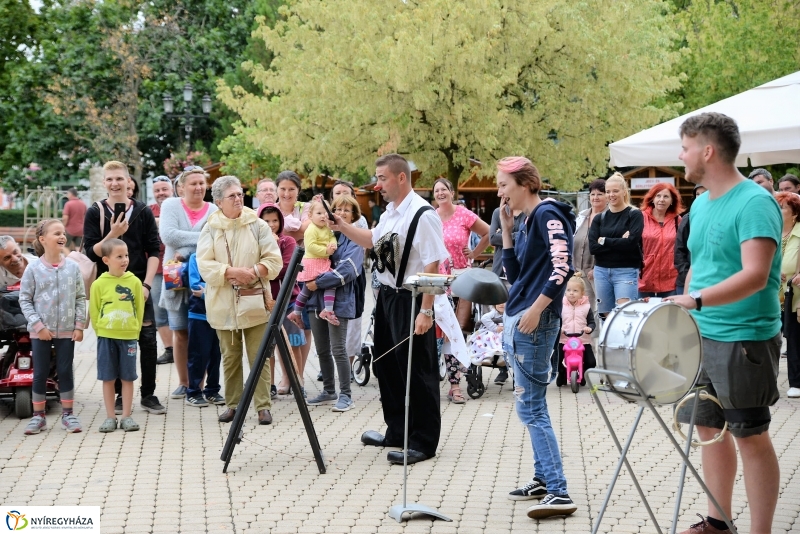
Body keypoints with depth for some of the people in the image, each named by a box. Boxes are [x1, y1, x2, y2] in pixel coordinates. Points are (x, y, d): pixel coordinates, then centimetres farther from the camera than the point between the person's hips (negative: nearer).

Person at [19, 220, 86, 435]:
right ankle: (38, 416, 16)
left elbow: (80, 298, 4)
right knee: (40, 373, 6)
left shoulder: (72, 267, 0)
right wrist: (38, 325, -10)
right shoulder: (33, 269, -6)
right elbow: (25, 300, -3)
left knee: (65, 371, 7)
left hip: (67, 331, 1)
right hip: (41, 332, -1)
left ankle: (67, 414, 17)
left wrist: (79, 325, -2)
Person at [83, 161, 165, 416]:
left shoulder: (143, 212, 4)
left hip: (138, 286, 1)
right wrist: (112, 234, -20)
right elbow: (91, 252, -5)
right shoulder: (95, 213, 1)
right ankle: (119, 395, 13)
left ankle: (148, 394, 9)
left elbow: (153, 251, 2)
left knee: (148, 340, -1)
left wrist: (147, 284, -8)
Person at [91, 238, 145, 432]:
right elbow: (94, 312, 2)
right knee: (108, 378, 6)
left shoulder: (135, 282, -2)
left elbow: (139, 309, 5)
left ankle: (126, 417, 14)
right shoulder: (99, 284, -5)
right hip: (106, 338, -1)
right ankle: (110, 417, 14)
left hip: (129, 337, 1)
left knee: (127, 377, 7)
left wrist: (134, 331, 3)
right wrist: (102, 333, 2)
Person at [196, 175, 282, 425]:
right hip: (224, 305, 1)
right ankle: (233, 404, 21)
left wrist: (252, 272, -16)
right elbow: (205, 265, -7)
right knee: (230, 357, 10)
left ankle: (263, 406, 4)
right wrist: (233, 272, -19)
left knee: (259, 357, -2)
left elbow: (274, 261, -1)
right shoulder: (210, 229, 3)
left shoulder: (258, 225, 3)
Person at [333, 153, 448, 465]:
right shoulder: (390, 212, 11)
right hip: (387, 296, 10)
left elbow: (432, 266, -22)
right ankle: (397, 432, 33)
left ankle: (424, 442, 11)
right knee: (386, 366, 18)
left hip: (411, 300, -10)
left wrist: (425, 311, -25)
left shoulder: (422, 214, -18)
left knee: (416, 372, -1)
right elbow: (373, 241, 30)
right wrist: (344, 228, 14)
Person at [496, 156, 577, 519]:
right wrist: (506, 230, 12)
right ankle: (543, 479, 23)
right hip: (515, 321, 10)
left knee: (530, 407, -10)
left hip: (535, 322, -10)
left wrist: (536, 309, -22)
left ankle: (559, 493, -9)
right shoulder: (527, 222, 16)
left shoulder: (548, 214, -11)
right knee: (531, 406, 14)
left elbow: (563, 266, -21)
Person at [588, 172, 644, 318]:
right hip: (601, 271, 4)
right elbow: (593, 246, -3)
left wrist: (604, 241, -6)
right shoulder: (599, 218, 11)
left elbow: (632, 242, -13)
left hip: (626, 272, -4)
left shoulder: (634, 214, 0)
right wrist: (620, 242, -10)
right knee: (607, 317, 6)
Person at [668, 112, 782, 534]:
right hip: (700, 337, 8)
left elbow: (755, 276, -26)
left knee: (750, 437, 0)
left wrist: (697, 299, -35)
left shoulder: (754, 203, -16)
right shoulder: (700, 204, 10)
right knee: (709, 428, 14)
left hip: (743, 339, -8)